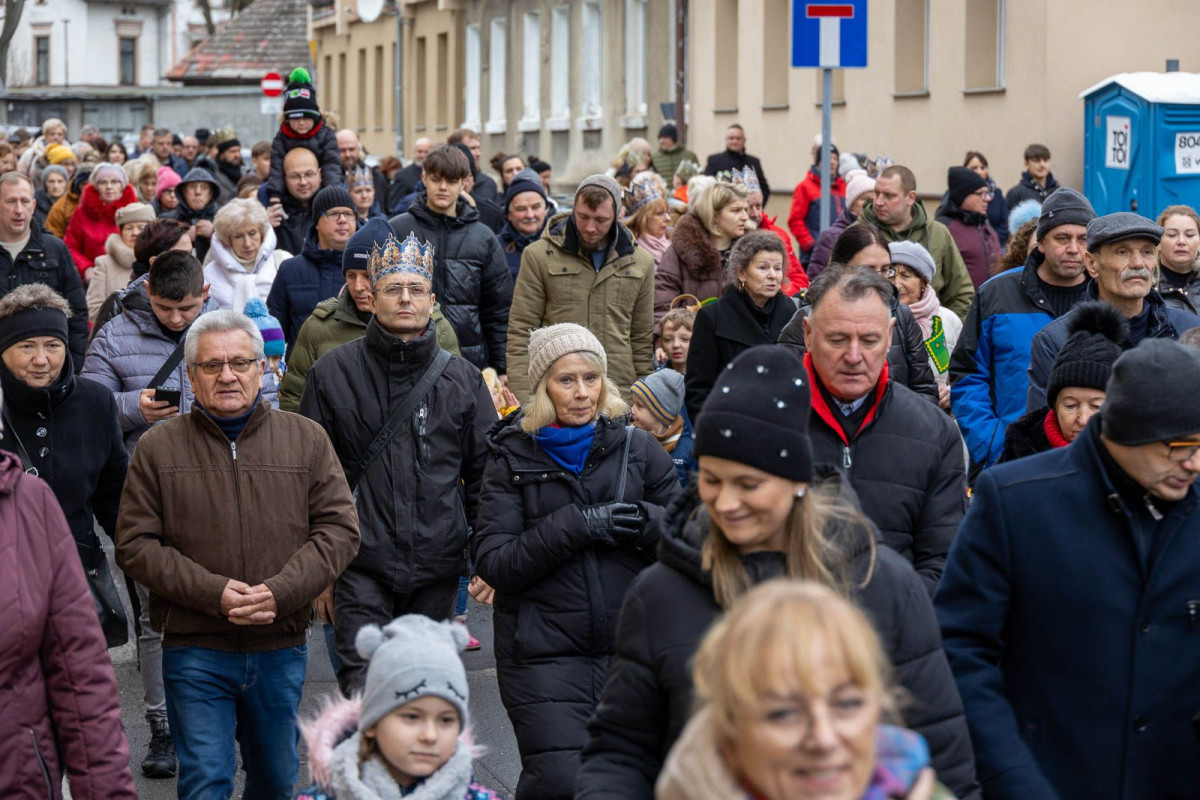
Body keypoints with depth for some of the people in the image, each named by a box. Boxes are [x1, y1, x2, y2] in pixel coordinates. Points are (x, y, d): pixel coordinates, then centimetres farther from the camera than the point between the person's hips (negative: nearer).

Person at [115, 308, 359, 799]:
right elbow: (135, 545, -3)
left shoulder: (307, 440, 4)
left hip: (281, 648, 2)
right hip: (195, 652, -2)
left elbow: (339, 530, -1)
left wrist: (279, 592, -16)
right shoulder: (160, 449, 0)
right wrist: (213, 593, -16)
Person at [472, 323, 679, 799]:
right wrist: (575, 526, -16)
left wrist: (647, 522, -14)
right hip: (544, 653, -2)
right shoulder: (512, 458, 4)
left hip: (631, 647, 2)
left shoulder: (638, 448, 8)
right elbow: (492, 564, -6)